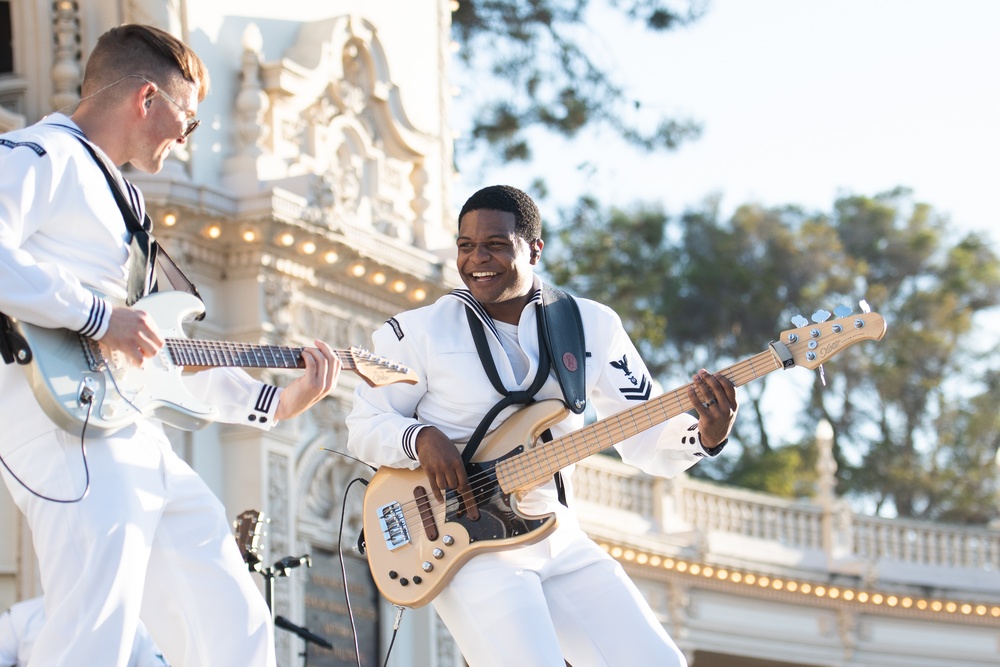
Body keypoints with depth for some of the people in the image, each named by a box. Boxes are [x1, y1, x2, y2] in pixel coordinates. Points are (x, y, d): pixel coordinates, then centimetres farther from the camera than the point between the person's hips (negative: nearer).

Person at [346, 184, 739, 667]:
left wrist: (706, 437, -17)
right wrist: (421, 438, -18)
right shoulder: (420, 332, -1)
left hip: (561, 546, 4)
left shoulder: (591, 326, 6)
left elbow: (647, 441, 4)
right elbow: (364, 426, 3)